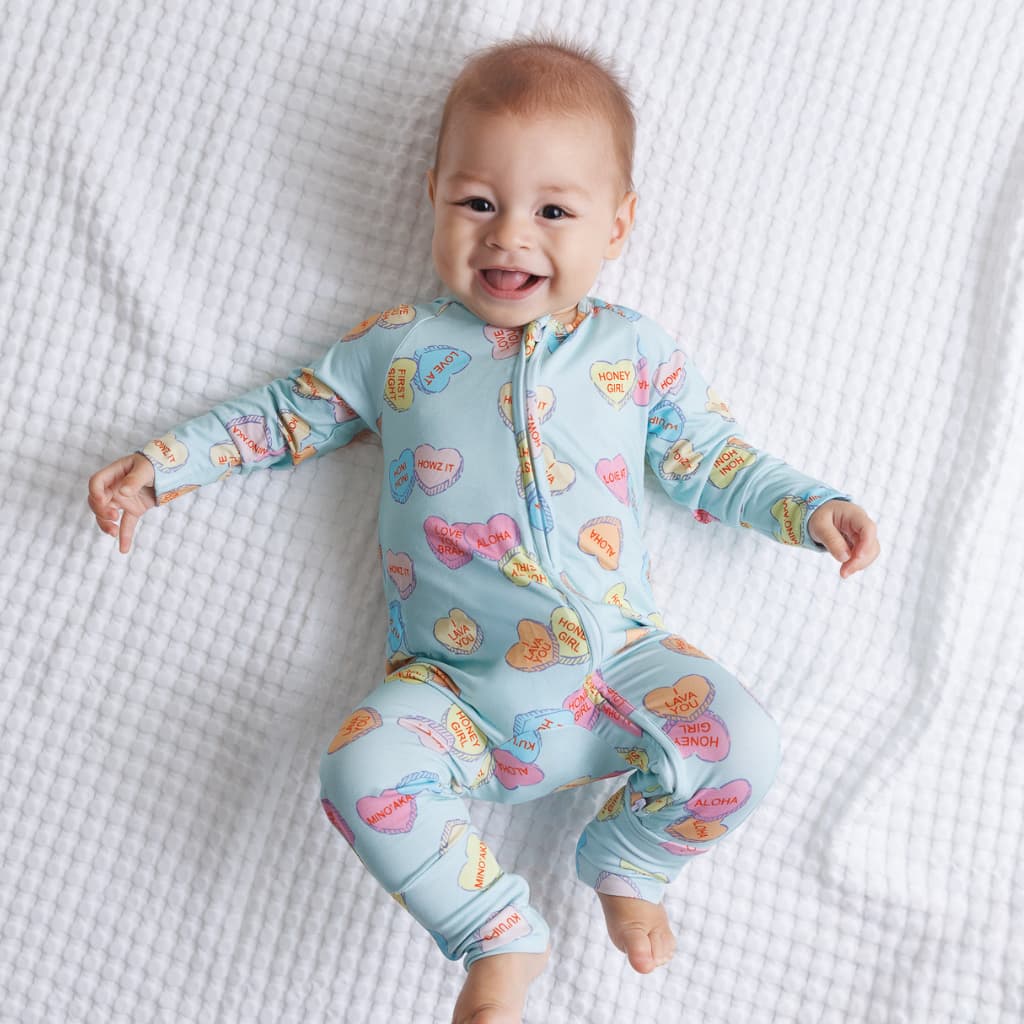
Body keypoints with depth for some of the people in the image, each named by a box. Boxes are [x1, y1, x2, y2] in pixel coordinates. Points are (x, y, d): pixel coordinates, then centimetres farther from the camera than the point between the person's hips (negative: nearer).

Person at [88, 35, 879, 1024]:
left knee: (742, 744, -22)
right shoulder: (396, 346, 9)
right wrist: (161, 466, 13)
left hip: (616, 656, 1)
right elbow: (286, 413, 18)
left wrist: (812, 508, 3)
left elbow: (710, 461, 15)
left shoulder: (637, 352, 10)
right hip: (452, 684, 0)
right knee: (364, 771, -28)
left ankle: (626, 862, 10)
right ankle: (503, 938, -4)